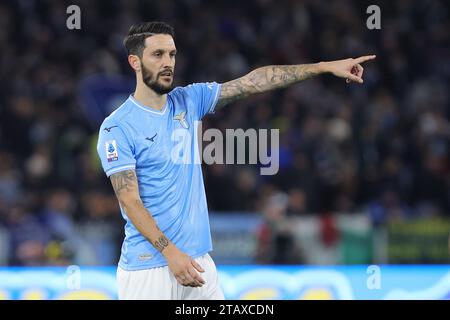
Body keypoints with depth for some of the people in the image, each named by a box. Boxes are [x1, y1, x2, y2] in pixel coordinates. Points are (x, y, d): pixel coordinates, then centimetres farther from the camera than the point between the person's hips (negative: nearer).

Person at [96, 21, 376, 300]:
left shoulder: (189, 101, 8)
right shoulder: (117, 127, -8)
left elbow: (253, 82, 4)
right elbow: (130, 201, -13)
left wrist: (326, 67, -1)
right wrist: (170, 252, -23)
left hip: (199, 260, 5)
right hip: (148, 267, -5)